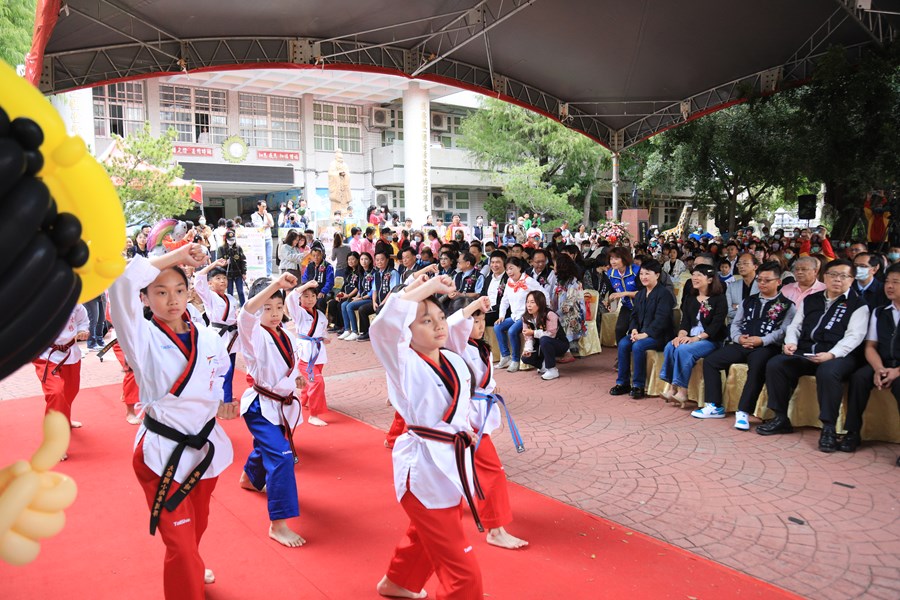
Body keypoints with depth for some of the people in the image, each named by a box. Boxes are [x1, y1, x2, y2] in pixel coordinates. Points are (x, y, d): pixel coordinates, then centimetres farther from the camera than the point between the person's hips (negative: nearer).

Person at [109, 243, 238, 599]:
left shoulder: (208, 339, -2)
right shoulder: (142, 339, -13)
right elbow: (120, 284, -30)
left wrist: (222, 405, -4)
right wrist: (175, 256, -27)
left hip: (207, 445, 5)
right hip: (164, 452, -5)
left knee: (197, 526, 26)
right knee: (180, 541, -3)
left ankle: (190, 569, 55)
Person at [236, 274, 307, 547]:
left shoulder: (287, 337, 3)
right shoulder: (254, 334, -18)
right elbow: (246, 313, -40)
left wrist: (296, 377, -1)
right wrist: (275, 284, -50)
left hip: (283, 404, 8)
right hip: (261, 406, -8)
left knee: (266, 447, 30)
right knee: (281, 457, -21)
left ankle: (250, 478, 63)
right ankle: (278, 524, -13)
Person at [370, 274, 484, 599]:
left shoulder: (455, 361, 2)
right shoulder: (405, 365, -20)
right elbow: (384, 324, -39)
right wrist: (427, 286, -32)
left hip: (452, 463, 8)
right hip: (424, 468, -8)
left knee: (426, 535, 31)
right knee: (463, 574, -2)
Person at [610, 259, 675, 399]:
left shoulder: (664, 294, -9)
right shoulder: (639, 295, 17)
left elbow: (661, 318, -17)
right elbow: (634, 315, 14)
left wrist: (645, 334, -23)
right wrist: (634, 330, -7)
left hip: (659, 335, -7)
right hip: (640, 332, 7)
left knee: (638, 346, -33)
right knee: (623, 343, -21)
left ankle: (638, 385, -21)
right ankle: (622, 383, -11)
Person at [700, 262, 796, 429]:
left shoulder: (787, 305, 6)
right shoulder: (748, 302, 22)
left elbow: (784, 331, -7)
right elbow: (735, 324, 19)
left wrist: (761, 340, -18)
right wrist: (739, 338, -3)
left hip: (767, 347, -5)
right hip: (742, 345, 6)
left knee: (756, 368, -37)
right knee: (710, 361, -11)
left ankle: (743, 412, -29)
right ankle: (715, 407, -7)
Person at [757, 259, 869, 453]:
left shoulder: (858, 305, 5)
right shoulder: (810, 300, 20)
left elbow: (854, 336, -7)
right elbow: (795, 326, 18)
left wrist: (831, 354, -23)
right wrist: (791, 342, -5)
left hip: (838, 355, -5)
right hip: (804, 353, 5)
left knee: (827, 372, -37)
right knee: (774, 364, -18)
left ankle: (828, 428, -24)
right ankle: (781, 418, -8)